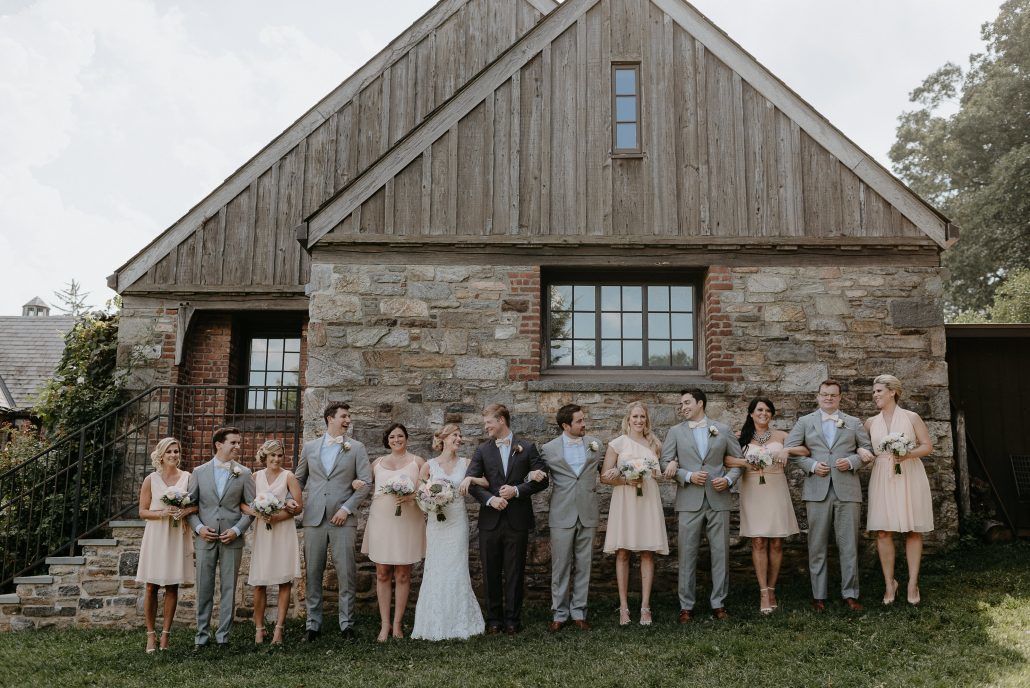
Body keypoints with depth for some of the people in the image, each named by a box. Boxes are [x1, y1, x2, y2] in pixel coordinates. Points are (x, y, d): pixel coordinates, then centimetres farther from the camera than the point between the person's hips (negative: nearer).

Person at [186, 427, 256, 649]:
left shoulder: (244, 473, 3)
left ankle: (223, 635, 14)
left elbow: (251, 507, 3)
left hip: (232, 539, 0)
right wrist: (199, 527, -6)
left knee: (229, 589, 4)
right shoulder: (199, 472, 6)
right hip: (205, 538, 1)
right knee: (204, 589, 6)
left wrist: (237, 530, -8)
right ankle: (202, 635, 17)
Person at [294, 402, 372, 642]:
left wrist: (346, 508, -8)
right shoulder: (310, 447, 10)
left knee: (346, 574, -2)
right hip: (314, 519, 2)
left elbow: (366, 482, -1)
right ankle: (313, 624, 16)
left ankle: (346, 624, 9)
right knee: (312, 574, 6)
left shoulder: (356, 448, 4)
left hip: (343, 520, -2)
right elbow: (299, 479, 18)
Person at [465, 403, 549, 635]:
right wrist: (489, 498, -16)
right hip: (490, 520, 2)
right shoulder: (482, 450, 6)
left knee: (514, 573, 6)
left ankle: (512, 619, 17)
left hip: (517, 520, -2)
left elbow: (541, 480, -1)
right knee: (491, 573, 8)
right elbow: (470, 481, -2)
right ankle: (493, 618, 21)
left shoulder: (527, 448, 2)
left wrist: (517, 490, -13)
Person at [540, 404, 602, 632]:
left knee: (583, 566, 8)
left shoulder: (594, 444, 6)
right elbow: (540, 478, 10)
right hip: (562, 516, -2)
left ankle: (578, 613, 18)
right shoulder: (549, 449, -1)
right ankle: (559, 614, 14)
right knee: (560, 567, 3)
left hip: (588, 514, 2)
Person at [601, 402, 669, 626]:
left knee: (647, 553, 0)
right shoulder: (617, 443, 3)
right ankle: (624, 606, 4)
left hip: (649, 501, 2)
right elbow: (605, 476, 0)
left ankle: (645, 606, 5)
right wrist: (626, 480, -13)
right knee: (622, 553, -2)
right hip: (624, 501, -2)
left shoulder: (654, 444, 12)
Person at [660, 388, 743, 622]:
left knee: (721, 553, 4)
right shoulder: (675, 432, 7)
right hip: (689, 502, 0)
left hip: (718, 500, 1)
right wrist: (688, 476, -11)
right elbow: (665, 463, 2)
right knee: (687, 554, 1)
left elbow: (739, 459, 12)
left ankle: (718, 603, 16)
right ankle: (686, 606, 10)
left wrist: (728, 479, -5)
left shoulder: (722, 430, 8)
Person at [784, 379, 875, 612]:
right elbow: (789, 448, 5)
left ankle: (850, 594, 12)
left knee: (849, 544, 2)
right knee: (817, 545, 3)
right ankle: (818, 595, 11)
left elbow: (867, 449, 12)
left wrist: (852, 461, -7)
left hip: (847, 490, 1)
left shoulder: (854, 423, 13)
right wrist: (811, 465, -7)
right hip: (817, 490, 0)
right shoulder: (804, 422, 10)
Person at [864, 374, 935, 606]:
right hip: (882, 479, 2)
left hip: (910, 478, -2)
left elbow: (928, 445, 0)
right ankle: (889, 583, 8)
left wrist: (908, 454, -14)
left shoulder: (911, 417, 1)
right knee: (883, 532, -2)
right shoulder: (871, 423, 9)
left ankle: (913, 583, 11)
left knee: (913, 531, 3)